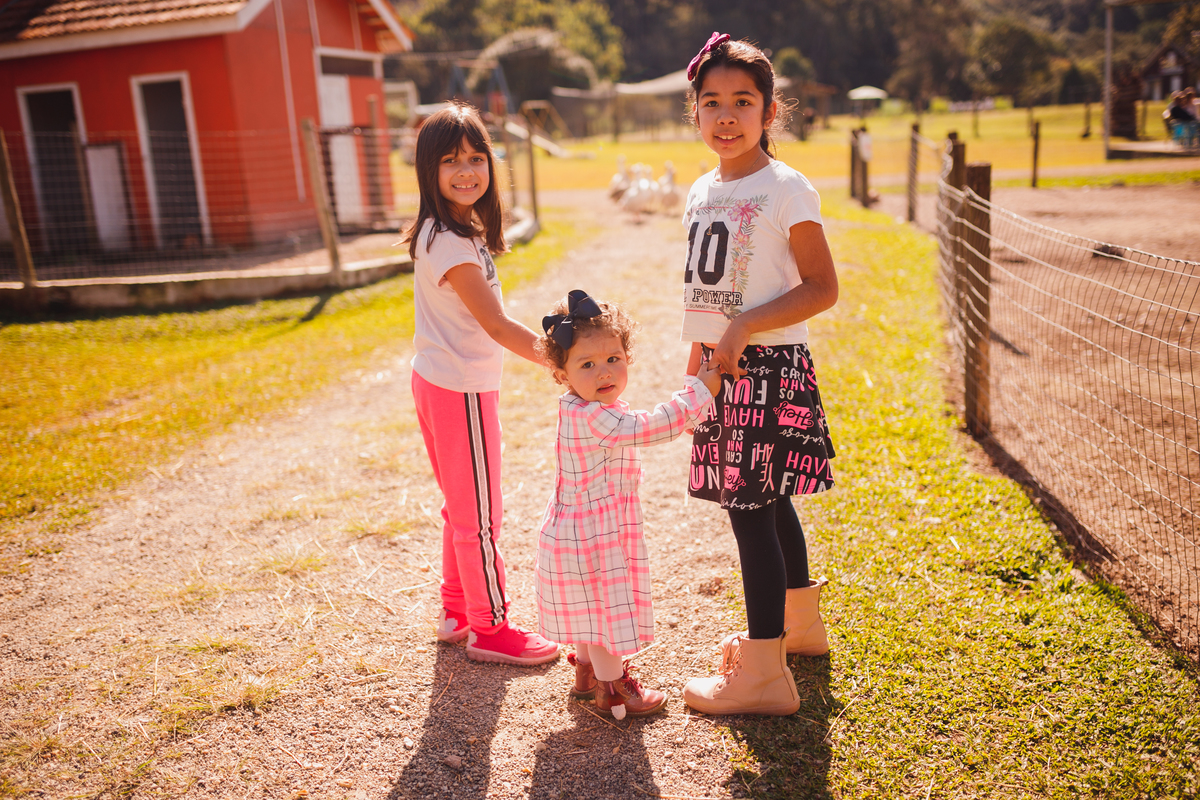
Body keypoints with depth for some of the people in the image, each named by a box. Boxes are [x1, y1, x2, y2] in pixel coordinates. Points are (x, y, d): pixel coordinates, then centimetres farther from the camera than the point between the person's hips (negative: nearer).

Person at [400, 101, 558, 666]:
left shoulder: (449, 229, 10)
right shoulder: (451, 240, -21)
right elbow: (497, 325, -23)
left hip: (438, 381, 10)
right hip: (461, 389, -10)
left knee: (463, 509, 20)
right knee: (479, 516, 3)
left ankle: (457, 612, 34)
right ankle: (489, 628, 18)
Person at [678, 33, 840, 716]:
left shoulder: (787, 190, -10)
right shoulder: (702, 192, 12)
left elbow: (822, 288, -14)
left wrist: (746, 327, -22)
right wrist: (697, 370, 19)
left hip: (771, 368, -8)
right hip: (723, 368, 8)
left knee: (751, 510, -7)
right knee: (767, 503, 18)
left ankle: (765, 675, 3)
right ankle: (801, 624, 38)